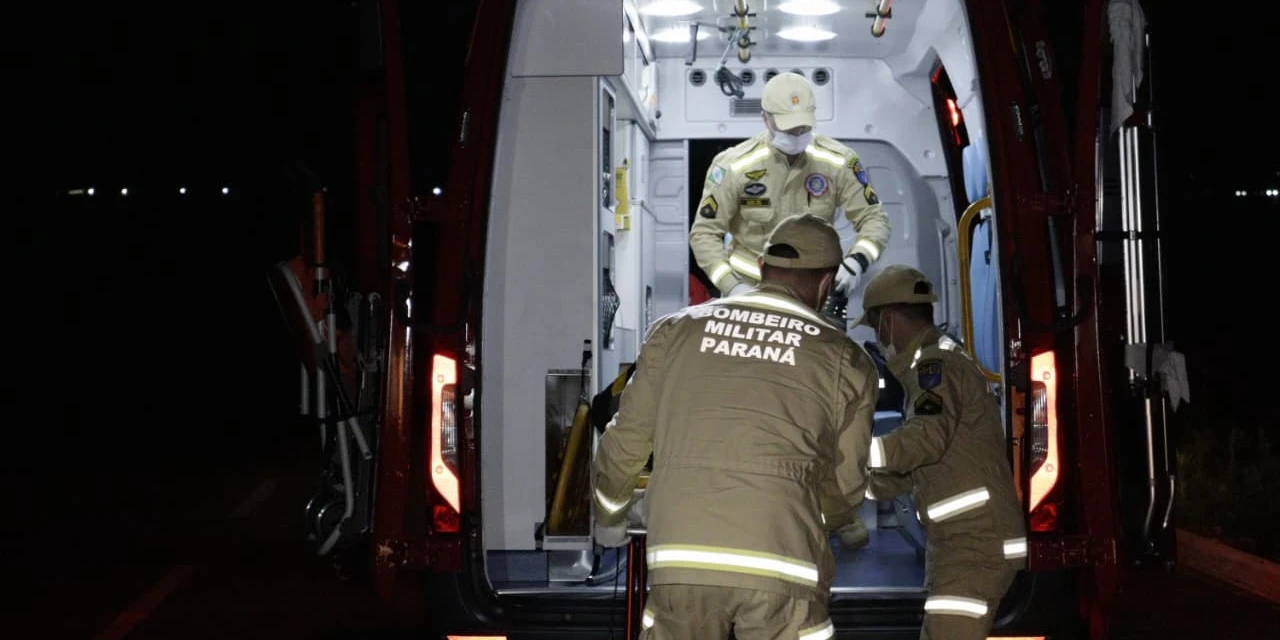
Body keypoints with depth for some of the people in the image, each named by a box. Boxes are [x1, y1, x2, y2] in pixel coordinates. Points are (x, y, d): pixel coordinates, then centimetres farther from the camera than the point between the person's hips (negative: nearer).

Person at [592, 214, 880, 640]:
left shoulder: (677, 330, 13)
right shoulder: (846, 361, 10)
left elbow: (625, 444, 18)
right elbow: (845, 486, 15)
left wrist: (610, 519, 36)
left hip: (681, 557, 2)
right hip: (781, 567, -2)